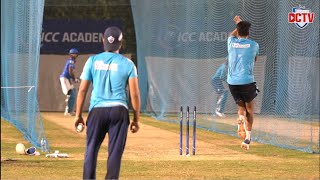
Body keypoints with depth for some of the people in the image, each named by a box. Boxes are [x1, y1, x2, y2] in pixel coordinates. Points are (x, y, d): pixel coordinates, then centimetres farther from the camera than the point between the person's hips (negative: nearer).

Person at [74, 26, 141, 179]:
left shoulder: (93, 61, 2)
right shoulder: (127, 64, 0)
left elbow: (82, 90, 2)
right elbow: (134, 94, -3)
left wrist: (78, 115, 10)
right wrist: (136, 119, 6)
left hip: (97, 110, 1)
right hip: (119, 111, -1)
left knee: (91, 150, 9)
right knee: (115, 152, 2)